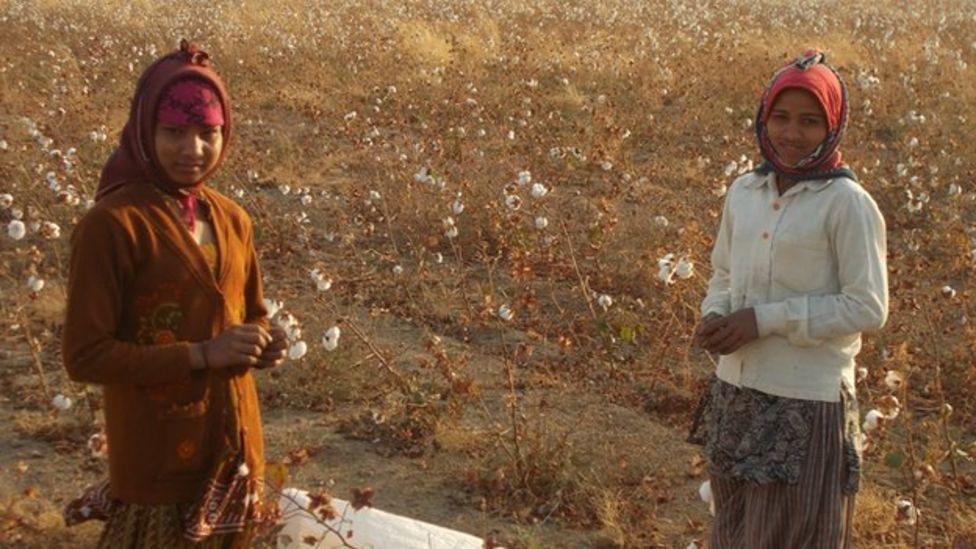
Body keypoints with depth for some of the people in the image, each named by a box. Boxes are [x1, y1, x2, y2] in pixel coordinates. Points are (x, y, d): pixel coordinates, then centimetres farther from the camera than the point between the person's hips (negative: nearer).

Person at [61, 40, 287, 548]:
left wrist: (263, 343, -6)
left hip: (234, 443, 6)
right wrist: (201, 355, -23)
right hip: (158, 454, -6)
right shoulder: (111, 225, -17)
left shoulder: (232, 219, 3)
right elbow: (84, 356, -18)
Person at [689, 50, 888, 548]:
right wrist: (714, 317, -5)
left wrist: (765, 319, -18)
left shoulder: (847, 204, -12)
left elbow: (867, 308, -14)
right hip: (735, 394, 6)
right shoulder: (744, 192, 6)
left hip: (807, 406, -6)